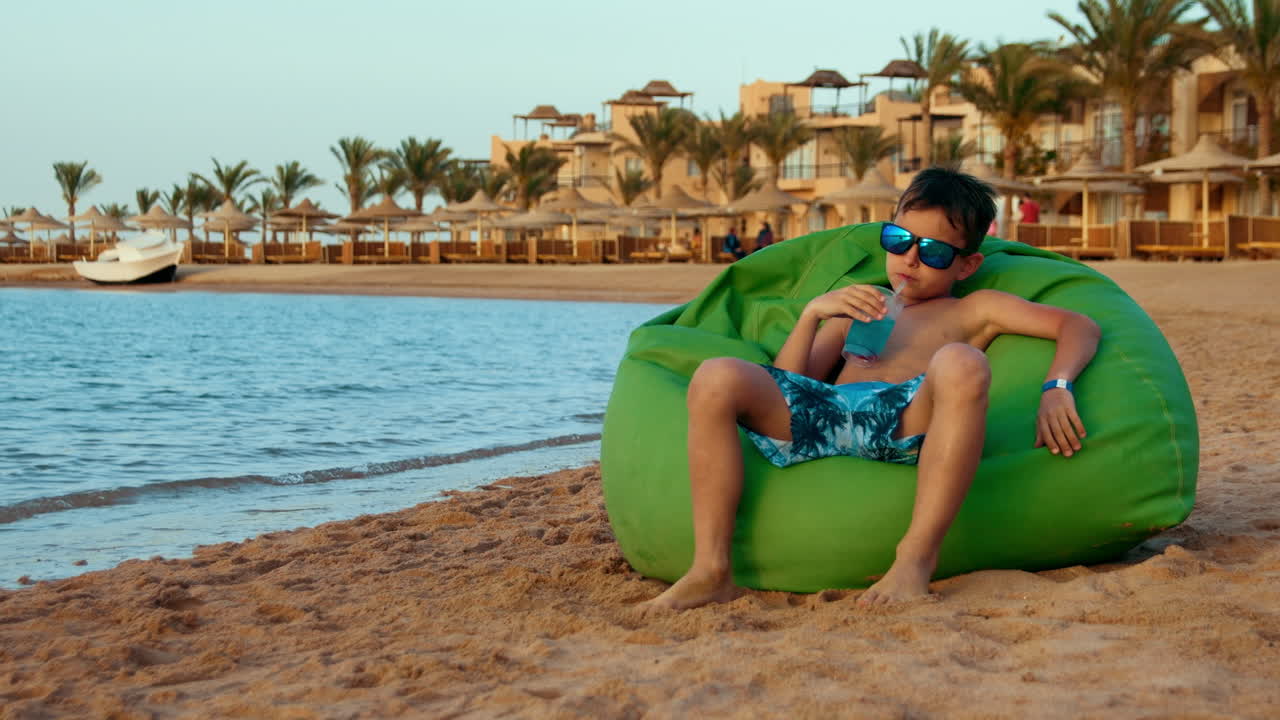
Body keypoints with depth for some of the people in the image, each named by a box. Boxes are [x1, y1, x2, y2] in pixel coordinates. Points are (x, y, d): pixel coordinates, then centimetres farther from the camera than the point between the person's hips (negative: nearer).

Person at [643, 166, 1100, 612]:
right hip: (823, 411, 3)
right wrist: (813, 313, 10)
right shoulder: (857, 311, 39)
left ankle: (915, 562, -39)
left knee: (961, 363, -37)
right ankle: (711, 571, -26)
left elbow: (1078, 326, 18)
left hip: (908, 416, -3)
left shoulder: (972, 311, 31)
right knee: (717, 378, -24)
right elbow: (783, 385, 25)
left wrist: (1055, 388, -3)